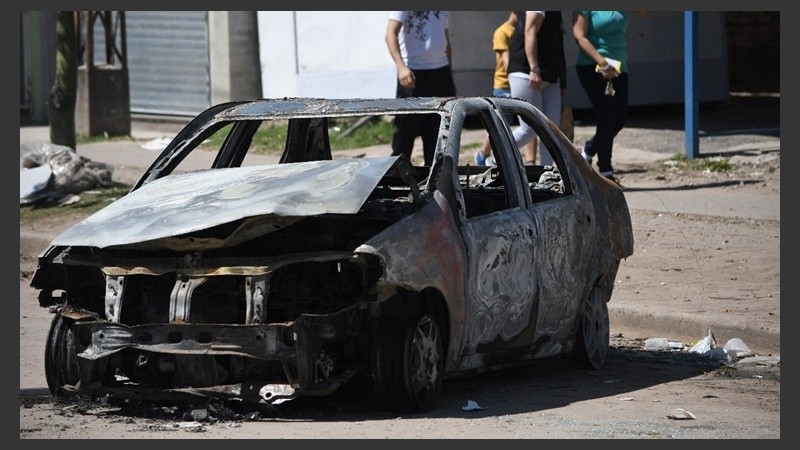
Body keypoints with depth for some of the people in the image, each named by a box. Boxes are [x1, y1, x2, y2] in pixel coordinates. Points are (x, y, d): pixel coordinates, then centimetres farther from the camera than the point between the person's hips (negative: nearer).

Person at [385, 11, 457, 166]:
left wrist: (450, 75, 19)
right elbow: (391, 34, -15)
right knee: (406, 130, -2)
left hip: (441, 72, 6)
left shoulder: (442, 9, 13)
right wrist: (401, 67, -28)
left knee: (436, 134, 9)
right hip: (413, 74, -6)